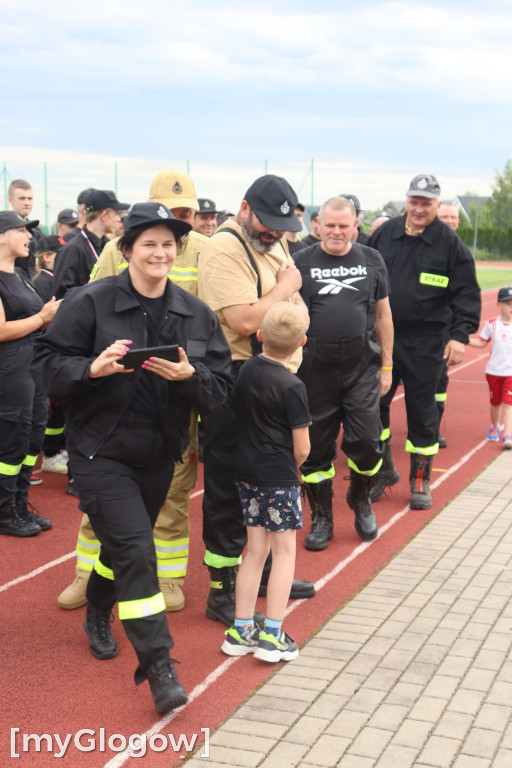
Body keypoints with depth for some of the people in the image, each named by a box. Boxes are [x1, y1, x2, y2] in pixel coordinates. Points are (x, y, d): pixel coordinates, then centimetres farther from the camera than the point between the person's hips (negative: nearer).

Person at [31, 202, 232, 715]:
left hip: (160, 454, 5)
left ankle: (98, 616, 49)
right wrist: (93, 368, -27)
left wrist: (189, 374, -21)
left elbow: (220, 387, 0)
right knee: (135, 548, -14)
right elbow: (46, 365, -9)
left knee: (124, 543, 20)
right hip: (101, 451, -5)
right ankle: (159, 668, -8)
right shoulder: (90, 302, -10)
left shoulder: (196, 314, 2)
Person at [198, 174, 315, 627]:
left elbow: (298, 309, 19)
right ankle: (222, 592, 11)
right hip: (237, 384, -9)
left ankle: (266, 571, 36)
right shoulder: (224, 249, -16)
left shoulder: (275, 243, 14)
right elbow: (245, 321, -26)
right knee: (228, 491, 0)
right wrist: (286, 287, -12)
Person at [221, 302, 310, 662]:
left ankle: (241, 631, 17)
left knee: (255, 549, 14)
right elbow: (302, 448, -14)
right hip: (279, 476, -6)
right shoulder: (292, 387, -16)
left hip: (246, 473, 6)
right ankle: (272, 635, 5)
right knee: (284, 551, 5)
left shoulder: (245, 371, 2)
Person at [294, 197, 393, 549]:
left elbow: (383, 315, 11)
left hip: (362, 367, 0)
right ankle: (322, 518, 21)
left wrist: (386, 366, 10)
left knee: (365, 440, -5)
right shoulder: (302, 263, 2)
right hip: (316, 370, 0)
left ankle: (361, 499, 25)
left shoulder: (371, 261, 7)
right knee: (317, 445, 5)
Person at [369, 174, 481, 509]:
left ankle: (421, 481, 20)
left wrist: (460, 335, -12)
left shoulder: (450, 243, -4)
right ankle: (385, 470, 25)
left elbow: (466, 293, -3)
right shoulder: (385, 234, 3)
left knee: (422, 410, 6)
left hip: (426, 343, -3)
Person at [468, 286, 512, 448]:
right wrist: (467, 340, -7)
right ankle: (495, 427, 38)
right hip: (494, 370, 1)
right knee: (495, 402, 15)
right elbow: (482, 342, 8)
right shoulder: (492, 325, -1)